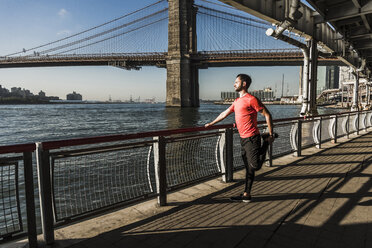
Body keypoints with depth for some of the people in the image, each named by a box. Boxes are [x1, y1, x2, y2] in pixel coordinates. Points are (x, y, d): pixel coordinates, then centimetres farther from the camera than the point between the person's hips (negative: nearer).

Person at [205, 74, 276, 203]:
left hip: (251, 138, -8)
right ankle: (246, 195, 19)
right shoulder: (237, 101, 17)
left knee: (255, 166, -6)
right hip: (243, 139, 8)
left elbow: (267, 115, -10)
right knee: (248, 168, 12)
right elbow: (225, 113, 24)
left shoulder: (251, 99, -10)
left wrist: (270, 134, -11)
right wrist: (211, 123, 26)